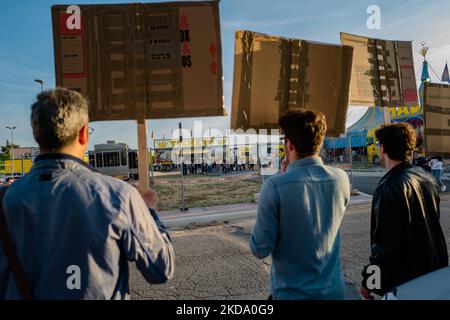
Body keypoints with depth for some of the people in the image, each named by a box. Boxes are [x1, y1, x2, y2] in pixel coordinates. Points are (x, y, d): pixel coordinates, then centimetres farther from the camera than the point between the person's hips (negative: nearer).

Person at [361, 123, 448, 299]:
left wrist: (368, 282, -16)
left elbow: (385, 244, -26)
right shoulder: (427, 177, 1)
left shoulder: (389, 187, -25)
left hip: (404, 280, -8)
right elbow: (433, 223, 12)